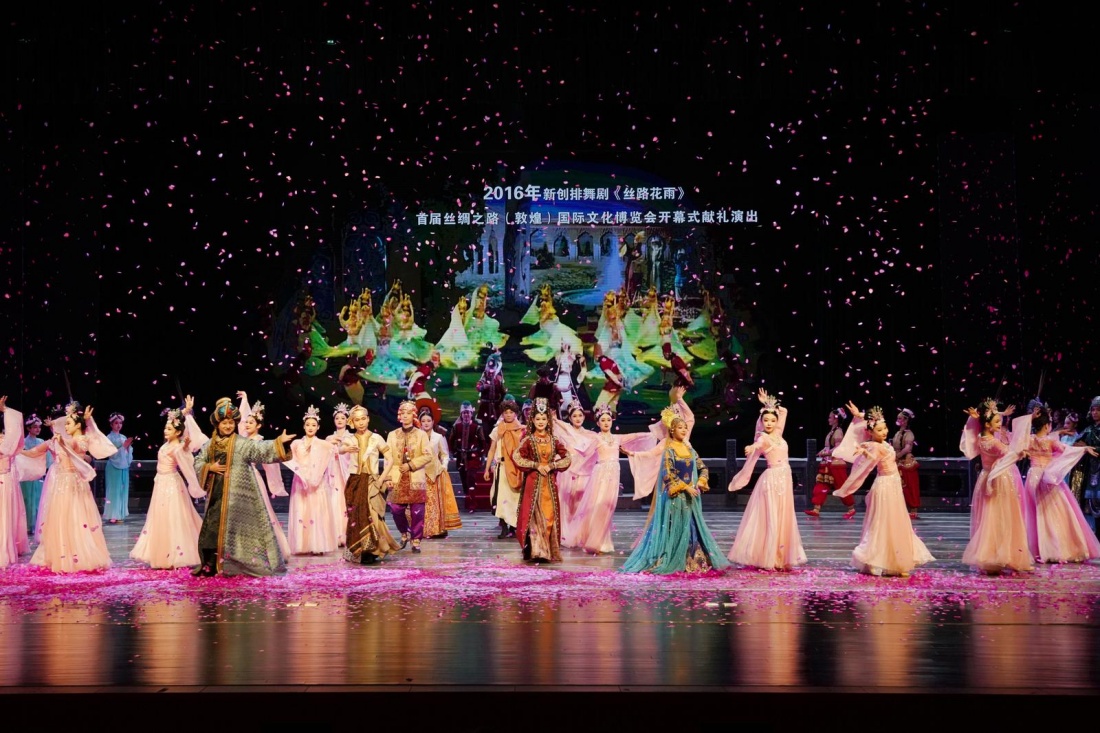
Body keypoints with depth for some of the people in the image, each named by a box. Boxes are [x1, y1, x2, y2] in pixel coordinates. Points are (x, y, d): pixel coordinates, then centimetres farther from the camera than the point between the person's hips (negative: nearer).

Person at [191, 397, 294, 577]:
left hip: (236, 493, -4)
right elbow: (198, 462, 14)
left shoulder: (242, 443, -4)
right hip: (216, 492, 4)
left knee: (232, 526, -5)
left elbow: (260, 448, -16)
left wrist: (278, 442, -30)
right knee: (212, 525, 4)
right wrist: (209, 468, -6)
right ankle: (210, 564, 10)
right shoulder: (210, 445, 10)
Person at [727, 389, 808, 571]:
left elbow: (784, 411, 23)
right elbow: (759, 443, -34)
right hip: (772, 479, -7)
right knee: (770, 519, -5)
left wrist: (768, 403, 17)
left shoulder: (778, 434, 11)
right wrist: (753, 447, -56)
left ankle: (780, 558, 13)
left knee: (783, 519, 8)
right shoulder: (763, 436, -9)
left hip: (784, 479, 7)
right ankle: (767, 559, -1)